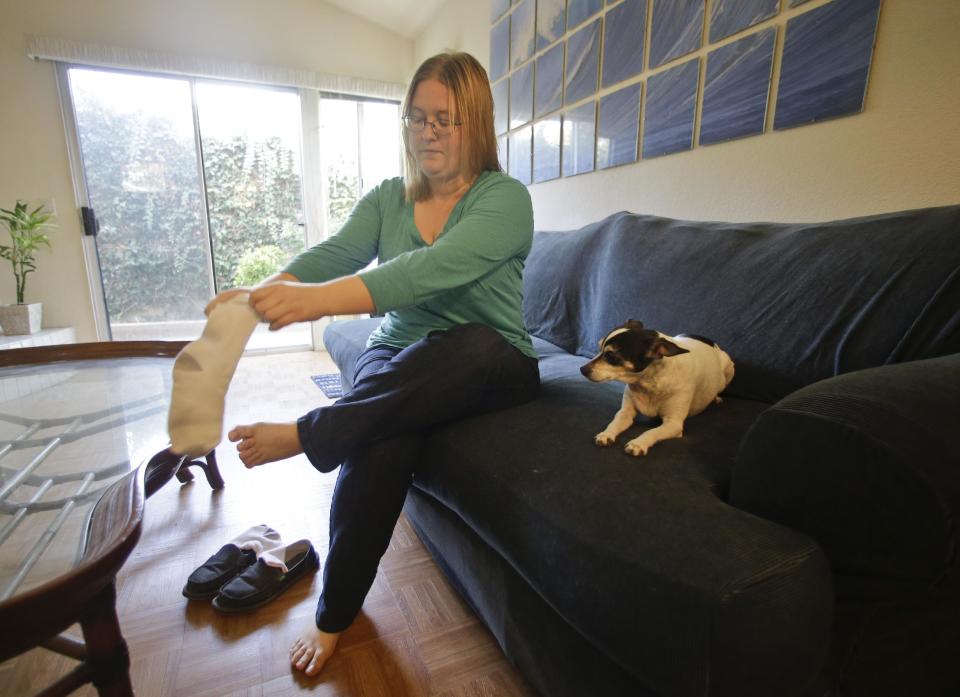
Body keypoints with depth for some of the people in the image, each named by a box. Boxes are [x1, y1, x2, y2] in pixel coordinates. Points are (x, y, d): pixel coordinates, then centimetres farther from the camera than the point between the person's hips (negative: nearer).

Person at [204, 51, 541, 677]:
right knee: (383, 439, -30)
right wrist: (264, 293, -28)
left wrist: (319, 299, -38)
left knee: (477, 345, -38)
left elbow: (435, 268, -27)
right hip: (398, 353, 3)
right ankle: (335, 613, -7)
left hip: (489, 367, -2)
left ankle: (306, 434, -22)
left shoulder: (505, 199, -8)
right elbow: (334, 252, -7)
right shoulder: (387, 199, 9)